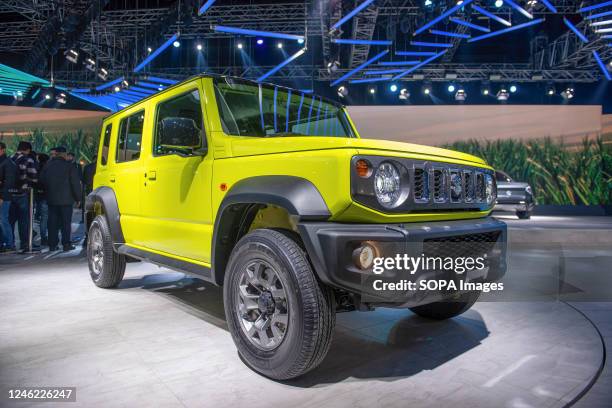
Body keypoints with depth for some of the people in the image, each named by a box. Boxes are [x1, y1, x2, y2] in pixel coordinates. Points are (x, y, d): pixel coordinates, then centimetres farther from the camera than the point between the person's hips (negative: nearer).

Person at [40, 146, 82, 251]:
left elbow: (42, 181, 12)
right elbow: (75, 183, -9)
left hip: (51, 199, 4)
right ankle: (66, 244, 0)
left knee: (52, 222, 9)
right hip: (66, 199, -4)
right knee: (66, 222, 0)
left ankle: (52, 244, 11)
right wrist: (78, 198, -2)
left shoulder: (48, 165, 6)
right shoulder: (69, 166, -7)